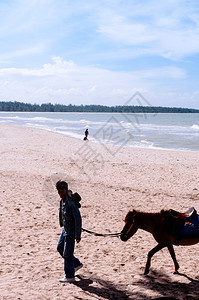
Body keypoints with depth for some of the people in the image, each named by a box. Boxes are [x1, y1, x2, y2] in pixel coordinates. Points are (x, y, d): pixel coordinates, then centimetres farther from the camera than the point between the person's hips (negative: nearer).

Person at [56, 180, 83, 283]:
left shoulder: (71, 203, -25)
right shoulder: (62, 201, 3)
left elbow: (78, 219, -23)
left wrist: (78, 235, -22)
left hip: (71, 232, -10)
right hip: (65, 229, 10)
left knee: (67, 253, -1)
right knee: (60, 248, 21)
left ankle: (69, 276, 13)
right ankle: (77, 264, 35)